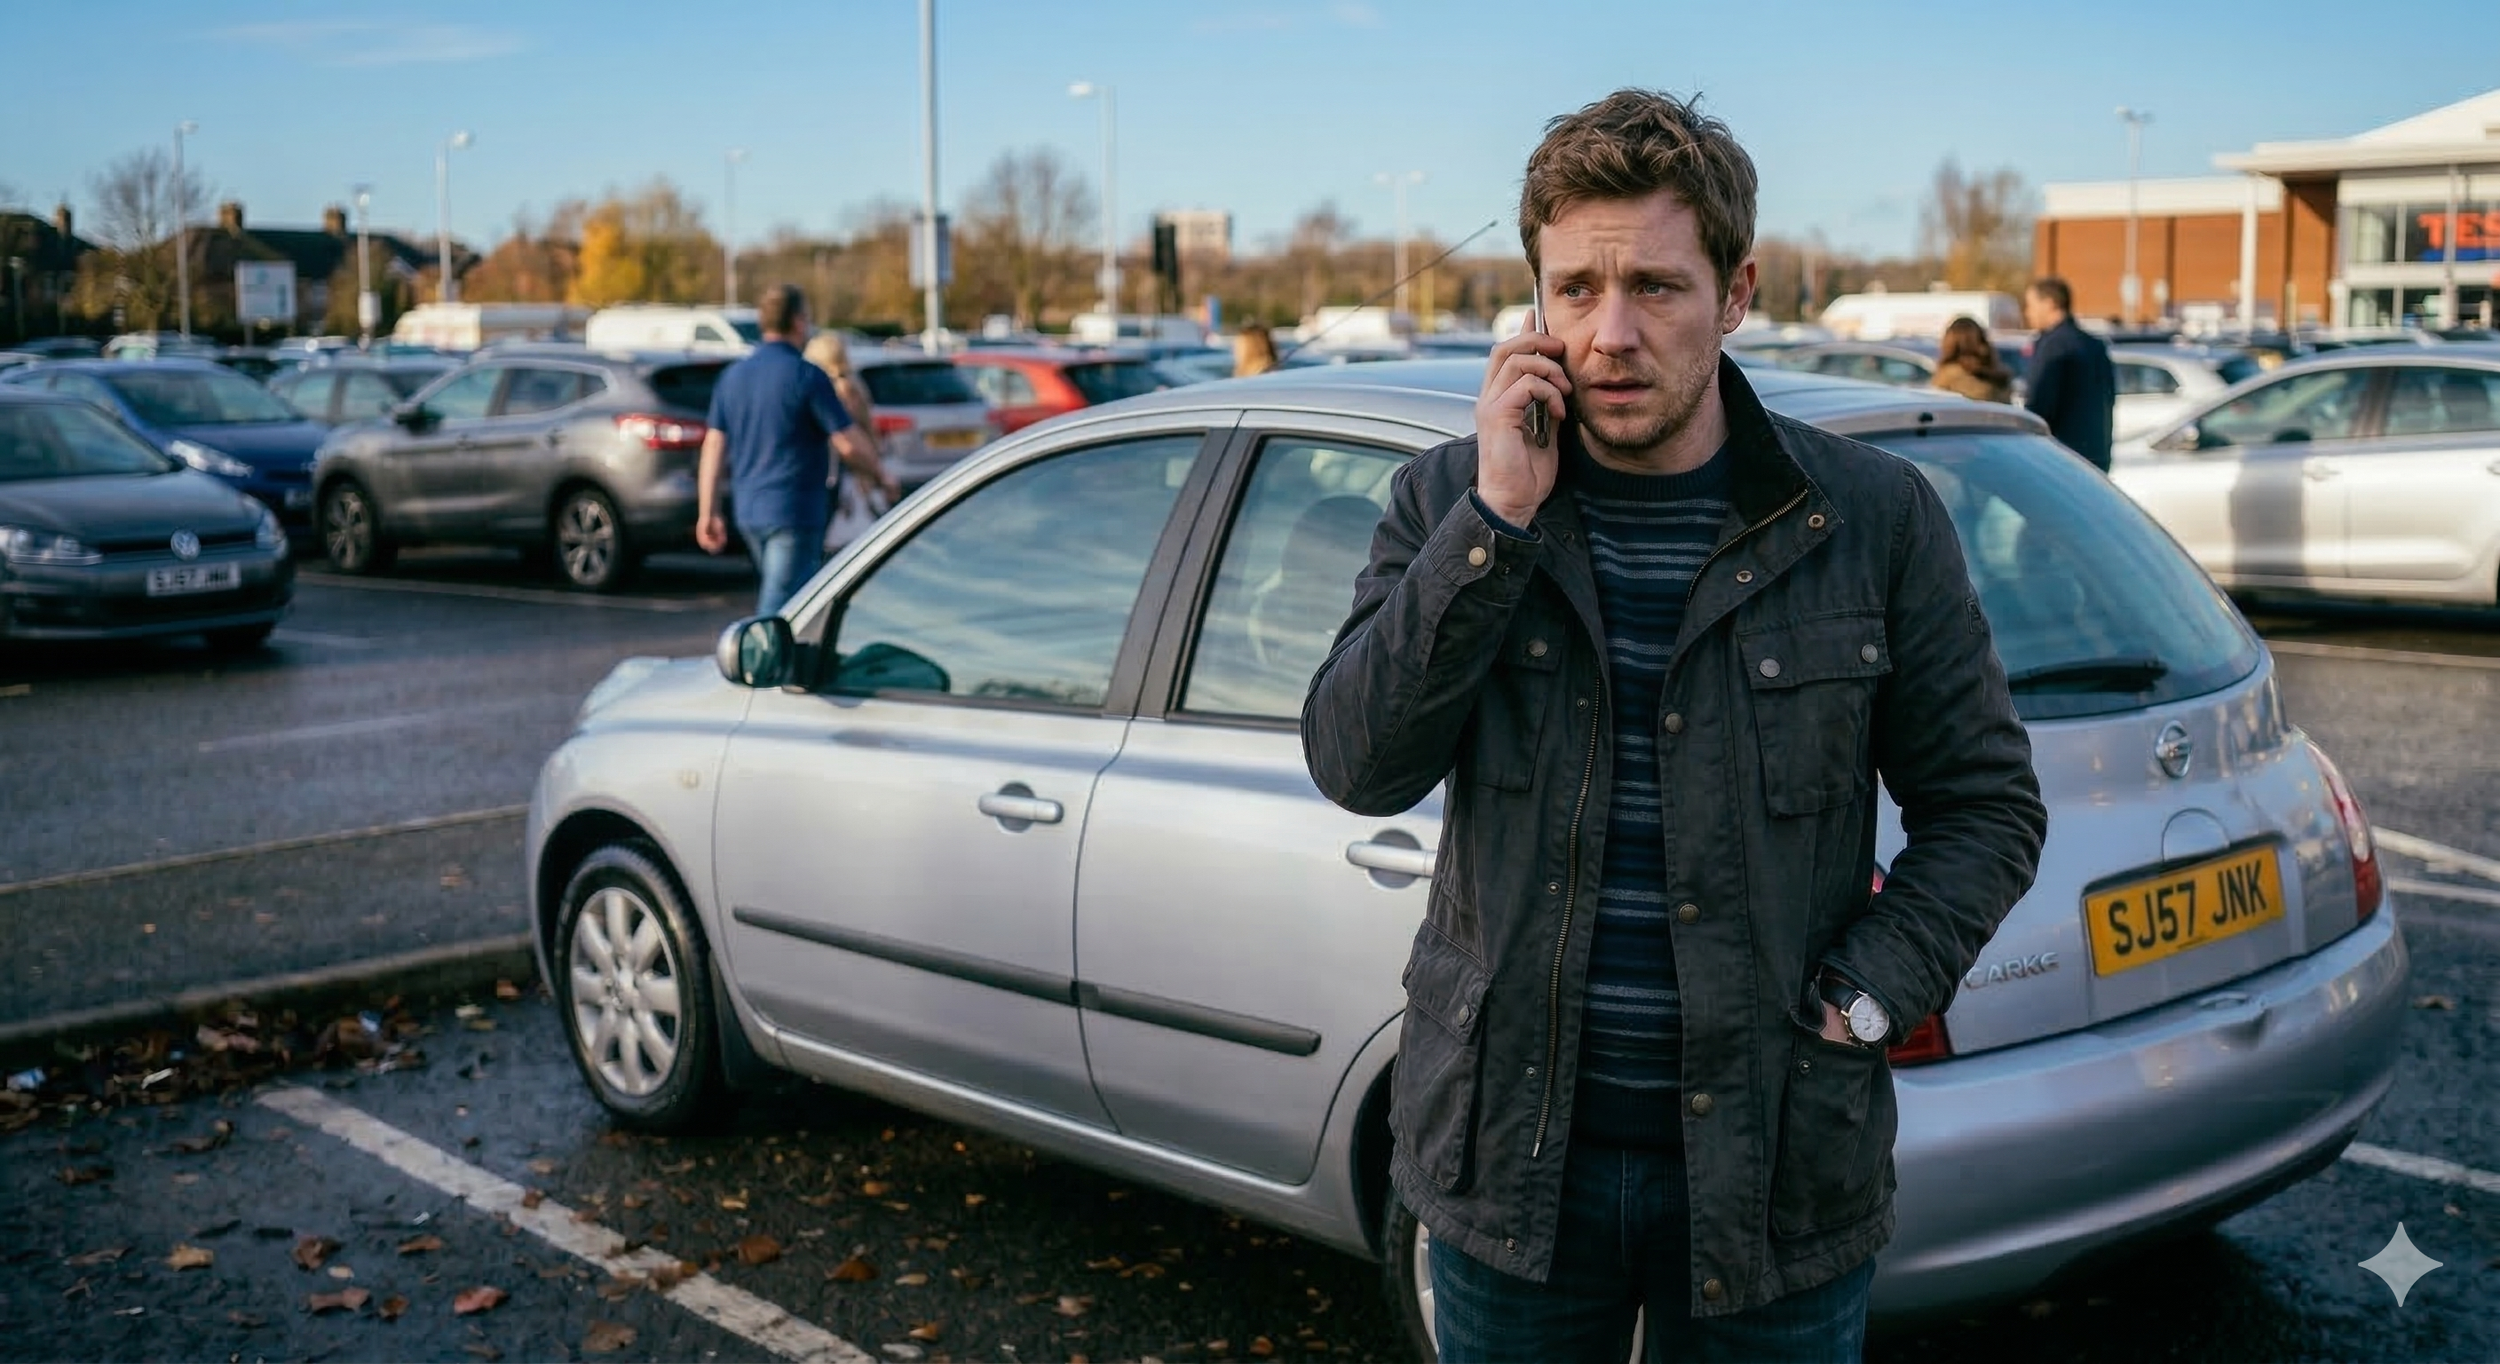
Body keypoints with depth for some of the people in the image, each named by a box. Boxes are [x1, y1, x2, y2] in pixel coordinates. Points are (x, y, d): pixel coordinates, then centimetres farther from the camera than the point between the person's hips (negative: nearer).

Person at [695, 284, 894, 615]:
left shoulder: (733, 376, 8)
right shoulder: (806, 376, -12)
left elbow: (714, 447, 7)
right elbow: (848, 444, -14)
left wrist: (708, 513, 10)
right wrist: (882, 476, 4)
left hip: (748, 511, 7)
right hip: (794, 512, -7)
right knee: (778, 606, -6)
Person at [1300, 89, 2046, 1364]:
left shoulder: (1872, 519, -4)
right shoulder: (1448, 503, -2)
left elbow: (1986, 803, 3)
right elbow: (1359, 767, -14)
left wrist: (1865, 996, -10)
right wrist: (1496, 518, -20)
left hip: (1772, 1165, 0)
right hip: (1512, 1158, 1)